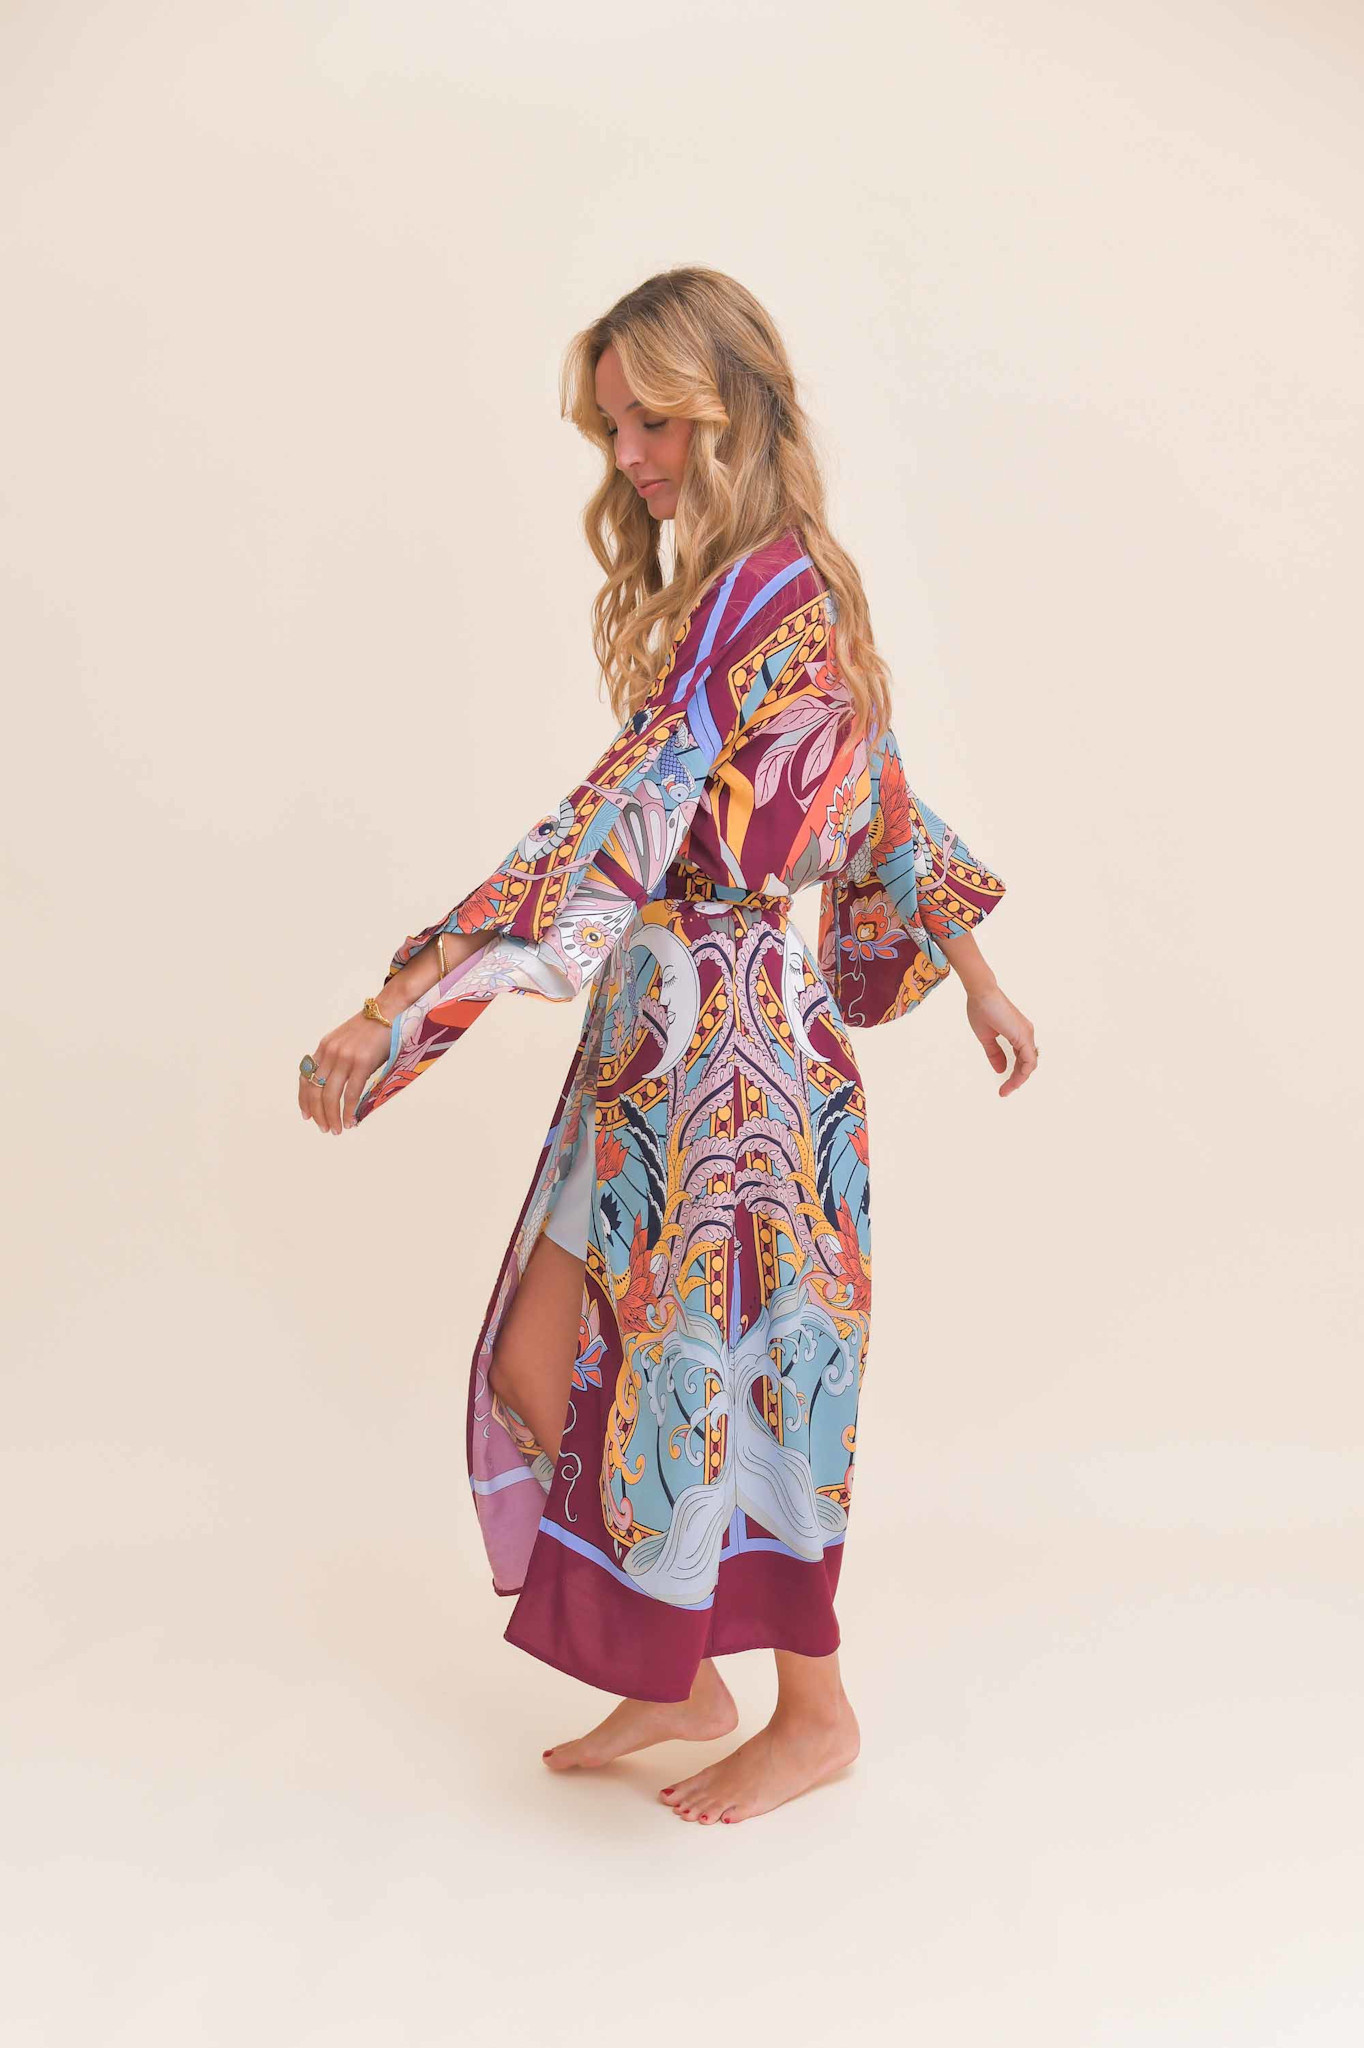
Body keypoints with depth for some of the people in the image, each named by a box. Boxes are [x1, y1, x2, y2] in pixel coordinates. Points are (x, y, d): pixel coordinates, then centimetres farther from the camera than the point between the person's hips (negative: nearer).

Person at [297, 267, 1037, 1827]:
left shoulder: (760, 597, -18)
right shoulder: (788, 585, 13)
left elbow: (611, 831, -28)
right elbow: (886, 809, 20)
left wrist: (397, 1012, -31)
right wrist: (971, 972, 27)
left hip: (729, 1045, -9)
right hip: (658, 1038, 9)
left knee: (719, 1379, 6)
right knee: (546, 1365, 13)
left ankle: (815, 1715, 30)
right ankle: (681, 1676, 32)